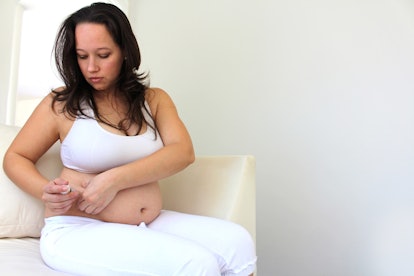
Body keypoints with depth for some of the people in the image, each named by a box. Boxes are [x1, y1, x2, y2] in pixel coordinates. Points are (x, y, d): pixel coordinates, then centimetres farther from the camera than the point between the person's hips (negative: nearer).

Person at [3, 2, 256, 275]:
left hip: (150, 225, 4)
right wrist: (47, 191, -13)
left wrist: (114, 180, -20)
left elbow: (183, 152, -7)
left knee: (237, 243, -19)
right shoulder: (61, 104, 1)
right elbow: (15, 158, 9)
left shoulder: (154, 99, 8)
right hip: (78, 230, -4)